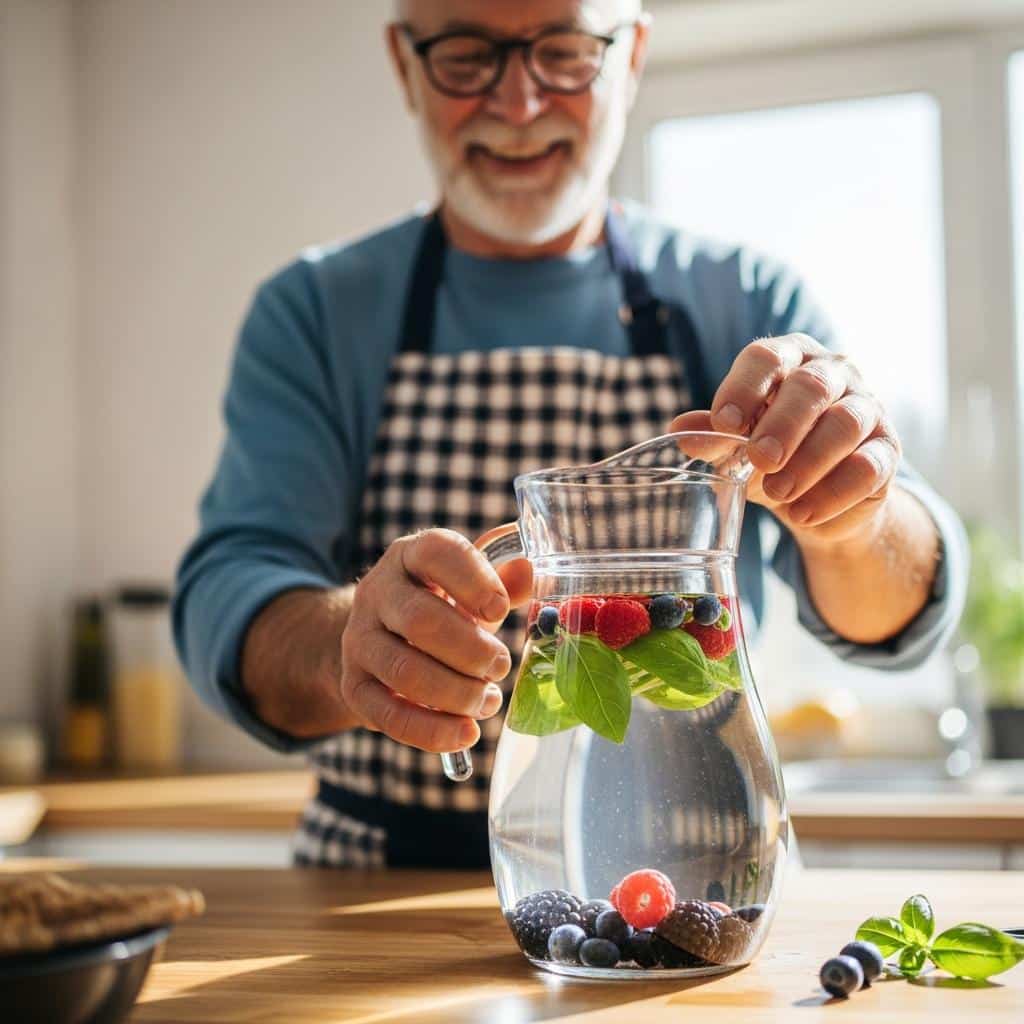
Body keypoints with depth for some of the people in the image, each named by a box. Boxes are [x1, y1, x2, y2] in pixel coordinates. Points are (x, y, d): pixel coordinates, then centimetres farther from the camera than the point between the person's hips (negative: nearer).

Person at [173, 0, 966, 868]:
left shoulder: (750, 303, 5)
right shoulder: (312, 314, 4)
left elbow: (902, 615, -6)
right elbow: (232, 586, -9)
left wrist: (844, 526, -30)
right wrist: (347, 643, -33)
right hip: (383, 895, -2)